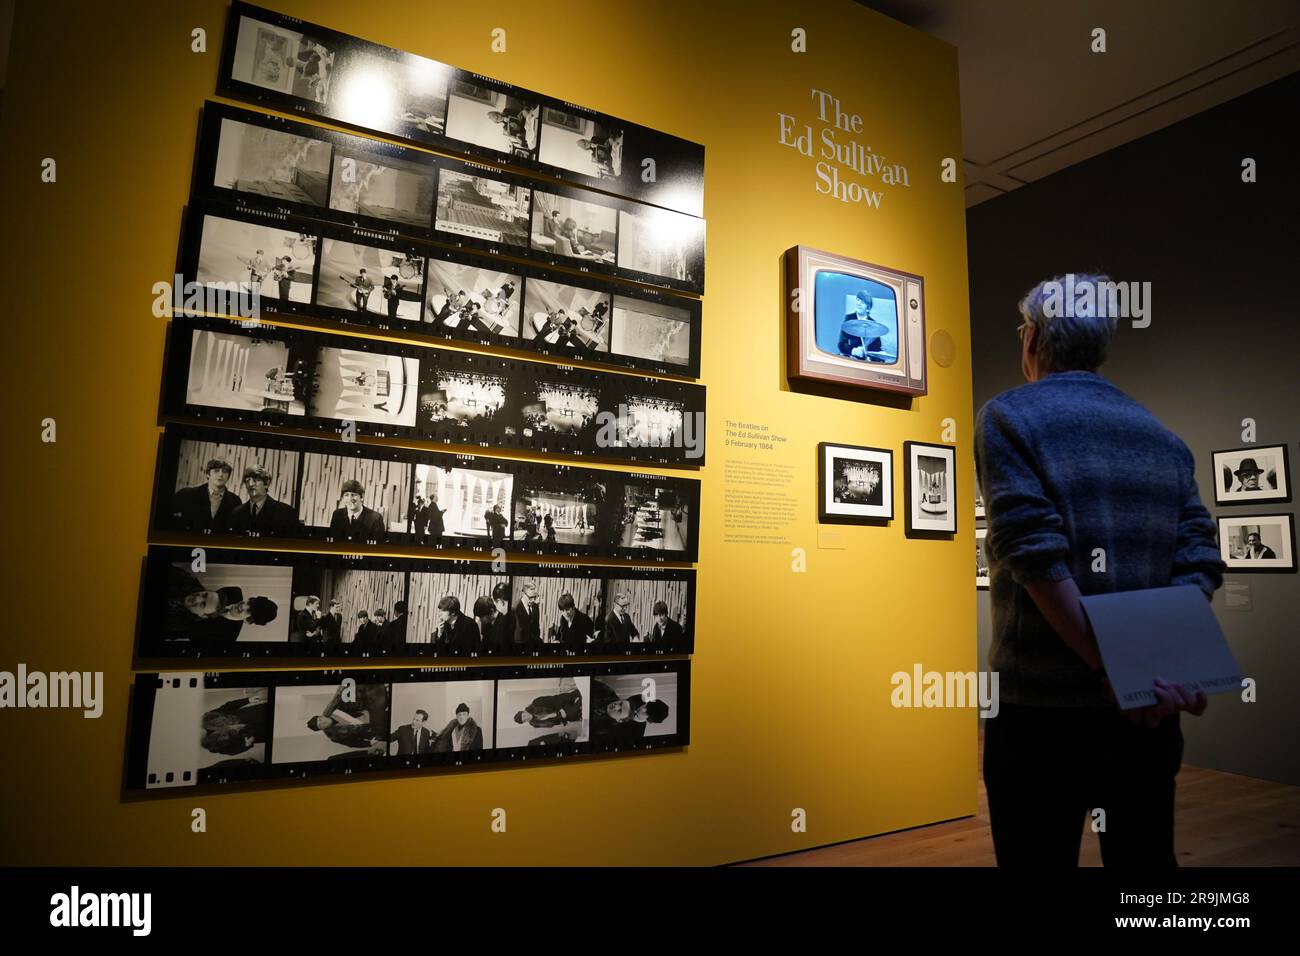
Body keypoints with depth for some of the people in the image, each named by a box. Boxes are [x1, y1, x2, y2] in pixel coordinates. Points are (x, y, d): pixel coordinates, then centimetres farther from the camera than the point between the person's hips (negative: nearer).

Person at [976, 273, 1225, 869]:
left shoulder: (1009, 417, -7)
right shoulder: (1164, 437, 11)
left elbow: (1037, 555, -18)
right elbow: (1199, 566, 3)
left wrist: (1114, 668, -15)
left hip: (1043, 706, -5)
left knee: (1041, 855, 7)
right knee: (1146, 856, 19)